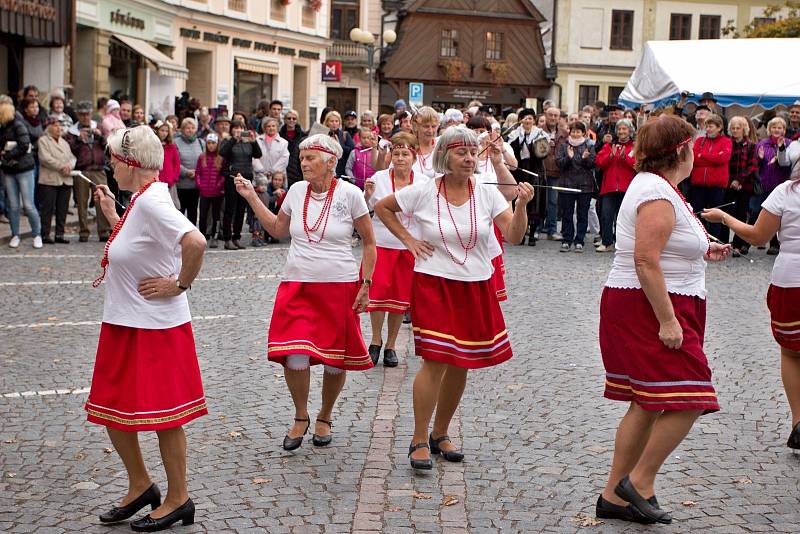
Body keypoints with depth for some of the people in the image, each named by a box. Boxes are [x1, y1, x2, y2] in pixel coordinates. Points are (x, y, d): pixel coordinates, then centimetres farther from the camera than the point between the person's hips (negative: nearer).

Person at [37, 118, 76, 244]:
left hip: (66, 180, 6)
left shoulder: (64, 142, 22)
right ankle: (45, 235, 0)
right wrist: (62, 166, -15)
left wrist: (69, 166, -9)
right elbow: (45, 158, -12)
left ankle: (60, 234, 11)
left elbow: (72, 157, 14)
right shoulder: (43, 140, 1)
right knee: (48, 208, -5)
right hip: (49, 180, -6)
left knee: (63, 209, 6)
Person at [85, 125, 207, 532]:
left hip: (154, 328, -10)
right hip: (124, 324, 10)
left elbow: (195, 242, -35)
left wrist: (180, 285, -23)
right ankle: (140, 487, 31)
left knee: (161, 414, 3)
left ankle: (178, 499, 18)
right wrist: (111, 213, 15)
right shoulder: (141, 200, 8)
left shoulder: (151, 202, -22)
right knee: (111, 410, 16)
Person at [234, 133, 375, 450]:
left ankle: (325, 418, 30)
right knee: (295, 358, -10)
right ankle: (300, 417, 15)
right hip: (297, 286, 2)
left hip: (339, 287, -2)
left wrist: (366, 285, -4)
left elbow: (369, 243, 2)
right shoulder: (297, 191, 4)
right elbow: (277, 230, 19)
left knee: (335, 360, 6)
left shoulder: (350, 194, -6)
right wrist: (251, 198, 13)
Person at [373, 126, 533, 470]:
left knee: (461, 364, 10)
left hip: (476, 288, 4)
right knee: (435, 361, -11)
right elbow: (382, 208, 8)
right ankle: (419, 440, 1)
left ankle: (440, 435, 27)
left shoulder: (487, 194, -1)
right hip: (434, 286, -3)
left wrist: (521, 205, -24)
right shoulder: (423, 192, -7)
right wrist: (408, 240, 1)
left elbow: (514, 236, -8)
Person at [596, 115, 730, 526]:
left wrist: (700, 252, 26)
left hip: (642, 307, 11)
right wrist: (667, 321, -25)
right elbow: (645, 261, -24)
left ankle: (614, 495, 15)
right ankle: (639, 483, -1)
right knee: (686, 399, -11)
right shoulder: (658, 194, -17)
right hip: (652, 308, -11)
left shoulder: (652, 185, 16)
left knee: (648, 406, 11)